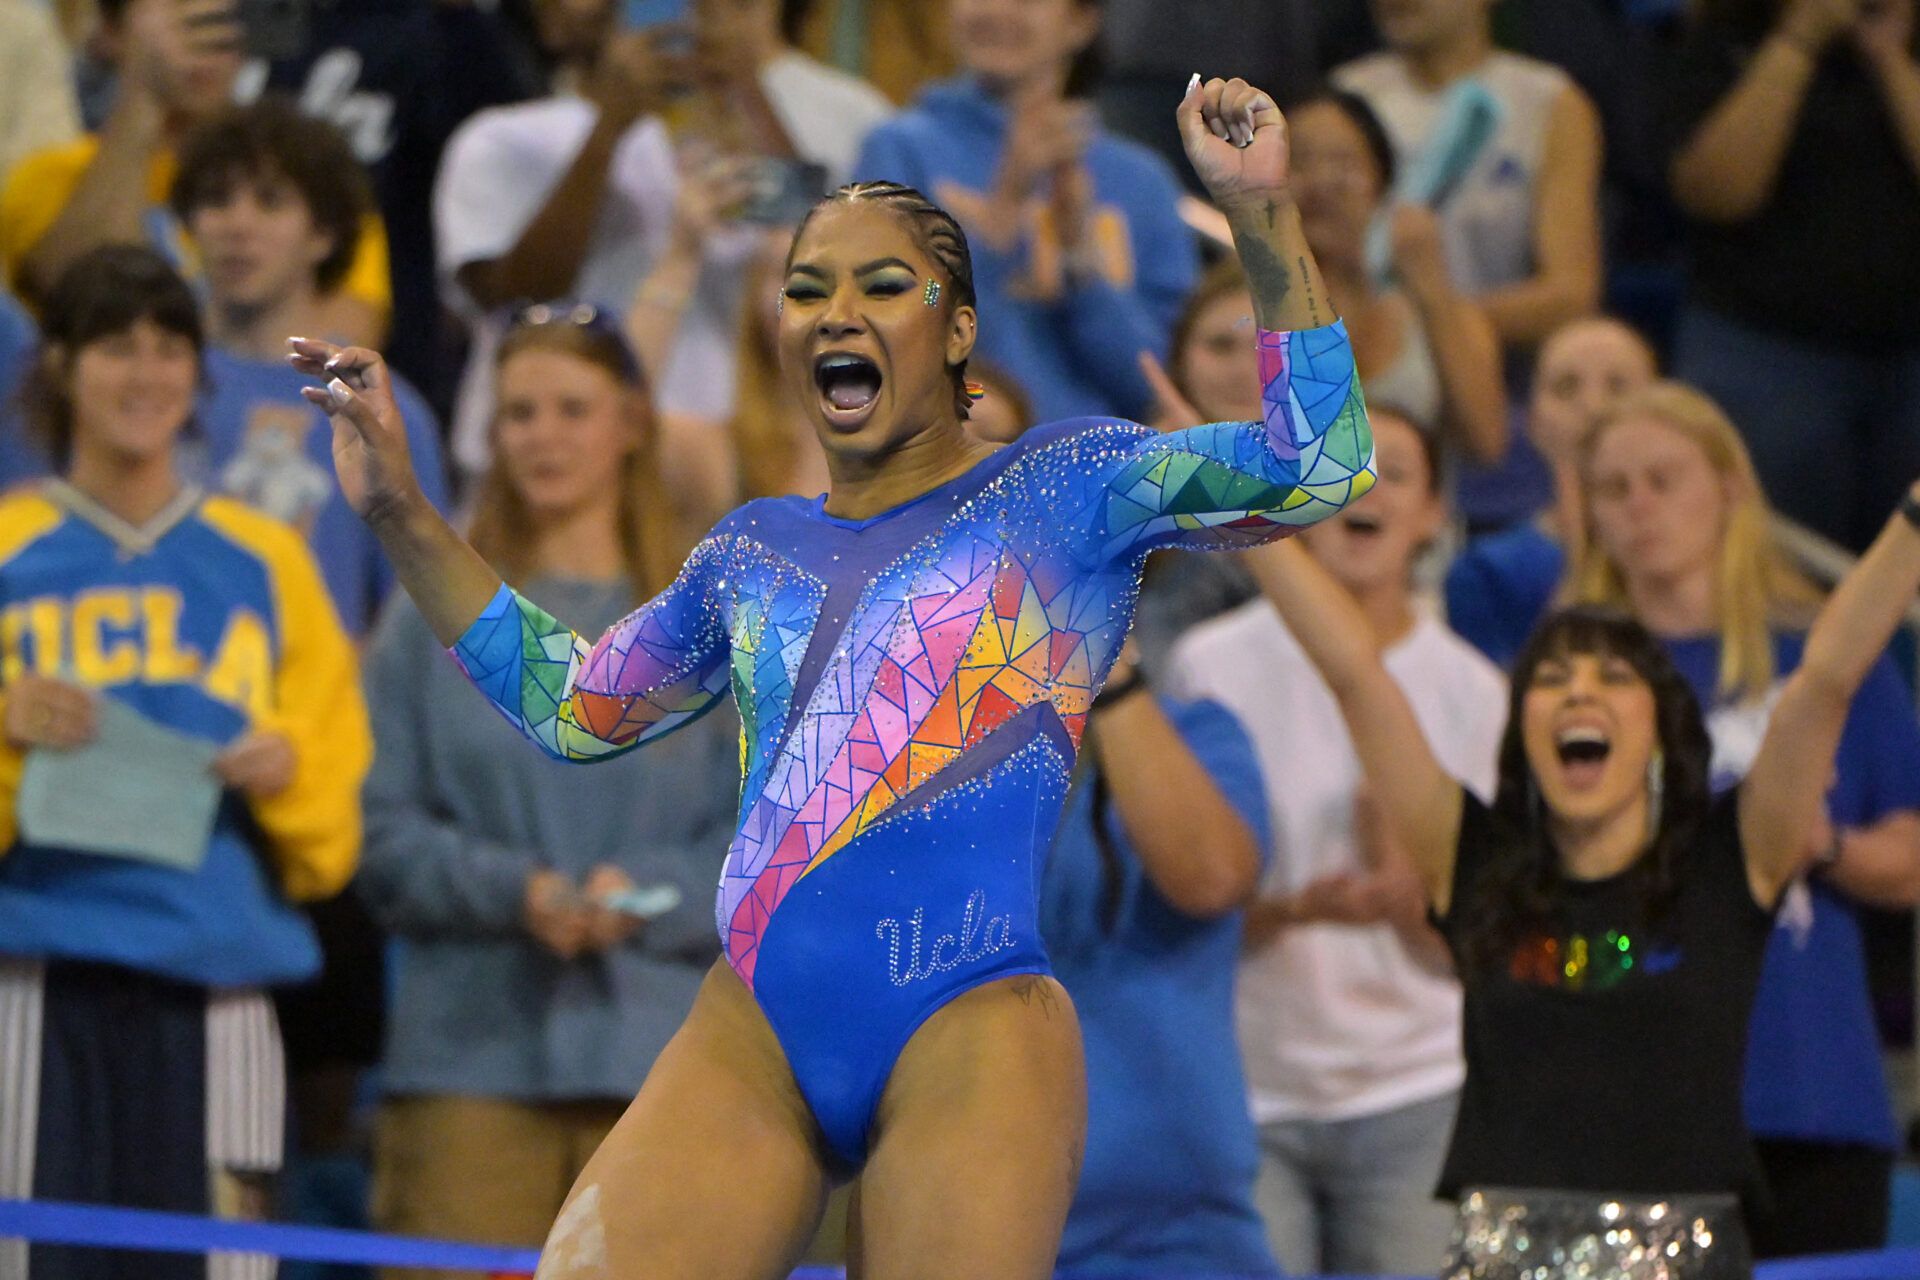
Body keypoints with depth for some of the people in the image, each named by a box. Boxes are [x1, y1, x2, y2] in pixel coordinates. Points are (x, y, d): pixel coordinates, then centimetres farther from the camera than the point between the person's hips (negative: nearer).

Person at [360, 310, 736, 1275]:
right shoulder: (435, 615, 9)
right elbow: (384, 830, 3)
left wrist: (646, 893, -13)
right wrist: (514, 891, -13)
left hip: (659, 1048, 1)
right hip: (470, 1052, -1)